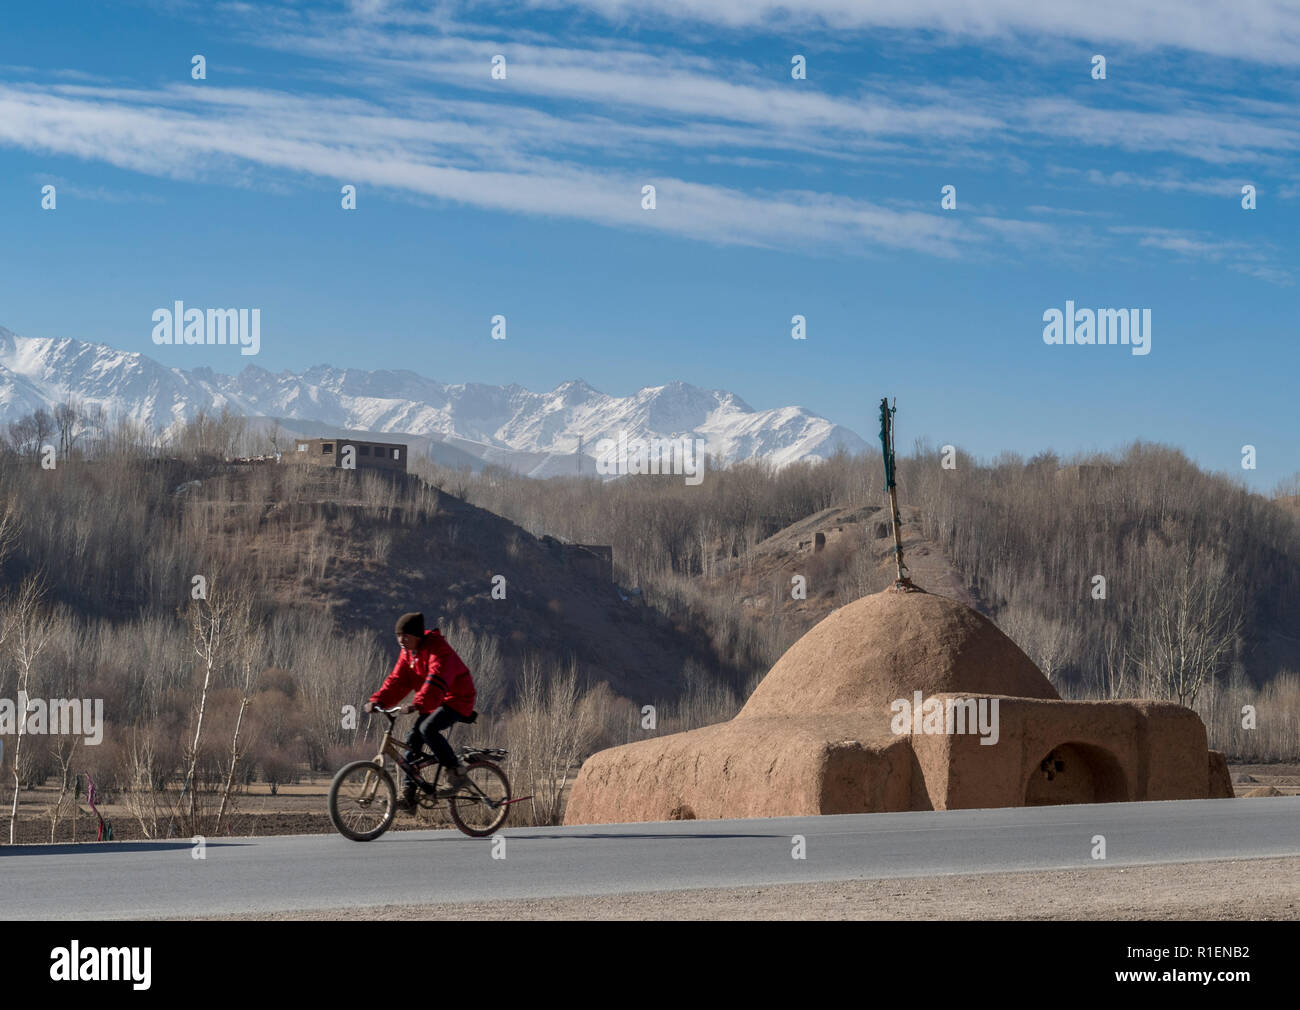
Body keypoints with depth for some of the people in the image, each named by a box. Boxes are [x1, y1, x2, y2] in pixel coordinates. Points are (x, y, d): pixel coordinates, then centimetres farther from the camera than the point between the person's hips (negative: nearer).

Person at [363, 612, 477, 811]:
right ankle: (408, 795, -2)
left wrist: (418, 704, -49)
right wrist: (378, 700, -14)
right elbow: (397, 681, 2)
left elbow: (436, 681, -36)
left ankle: (457, 773, -15)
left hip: (456, 700, -9)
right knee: (413, 738, -4)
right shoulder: (408, 653, 5)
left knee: (428, 729, -29)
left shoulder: (438, 649, -22)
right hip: (434, 703, 9)